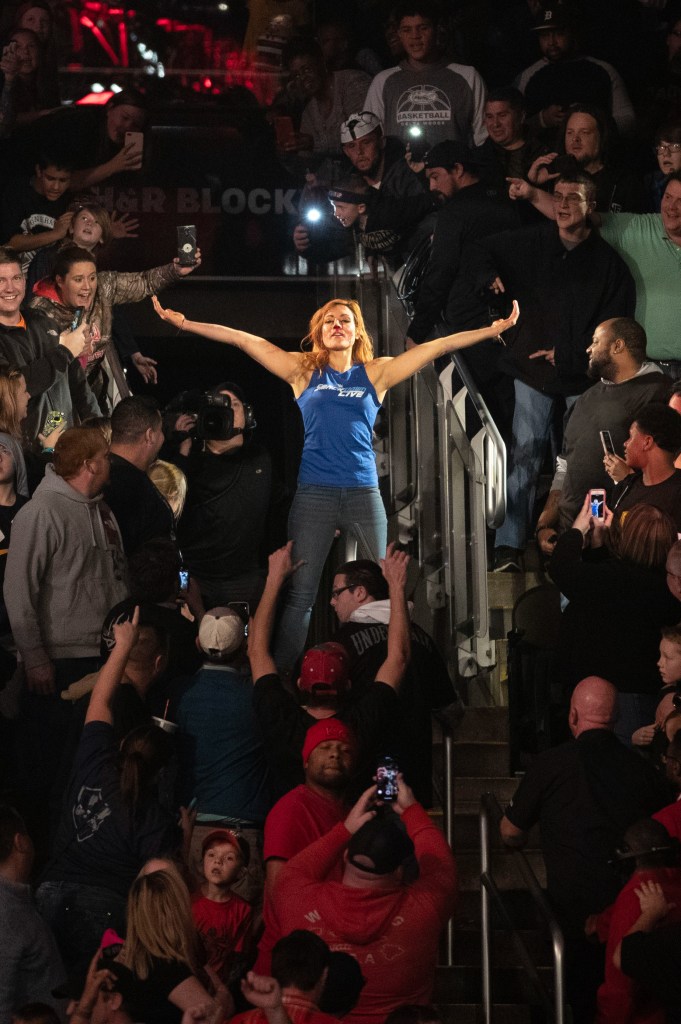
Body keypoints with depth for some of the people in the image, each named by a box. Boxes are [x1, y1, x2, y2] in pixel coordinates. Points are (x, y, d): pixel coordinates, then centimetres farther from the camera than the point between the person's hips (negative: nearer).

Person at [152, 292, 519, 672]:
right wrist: (185, 323, -1)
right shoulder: (305, 370, 9)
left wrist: (494, 330, 2)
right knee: (300, 594, -1)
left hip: (364, 493, 1)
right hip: (313, 494, -1)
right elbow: (245, 340, 4)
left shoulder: (375, 373, 10)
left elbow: (439, 346, 7)